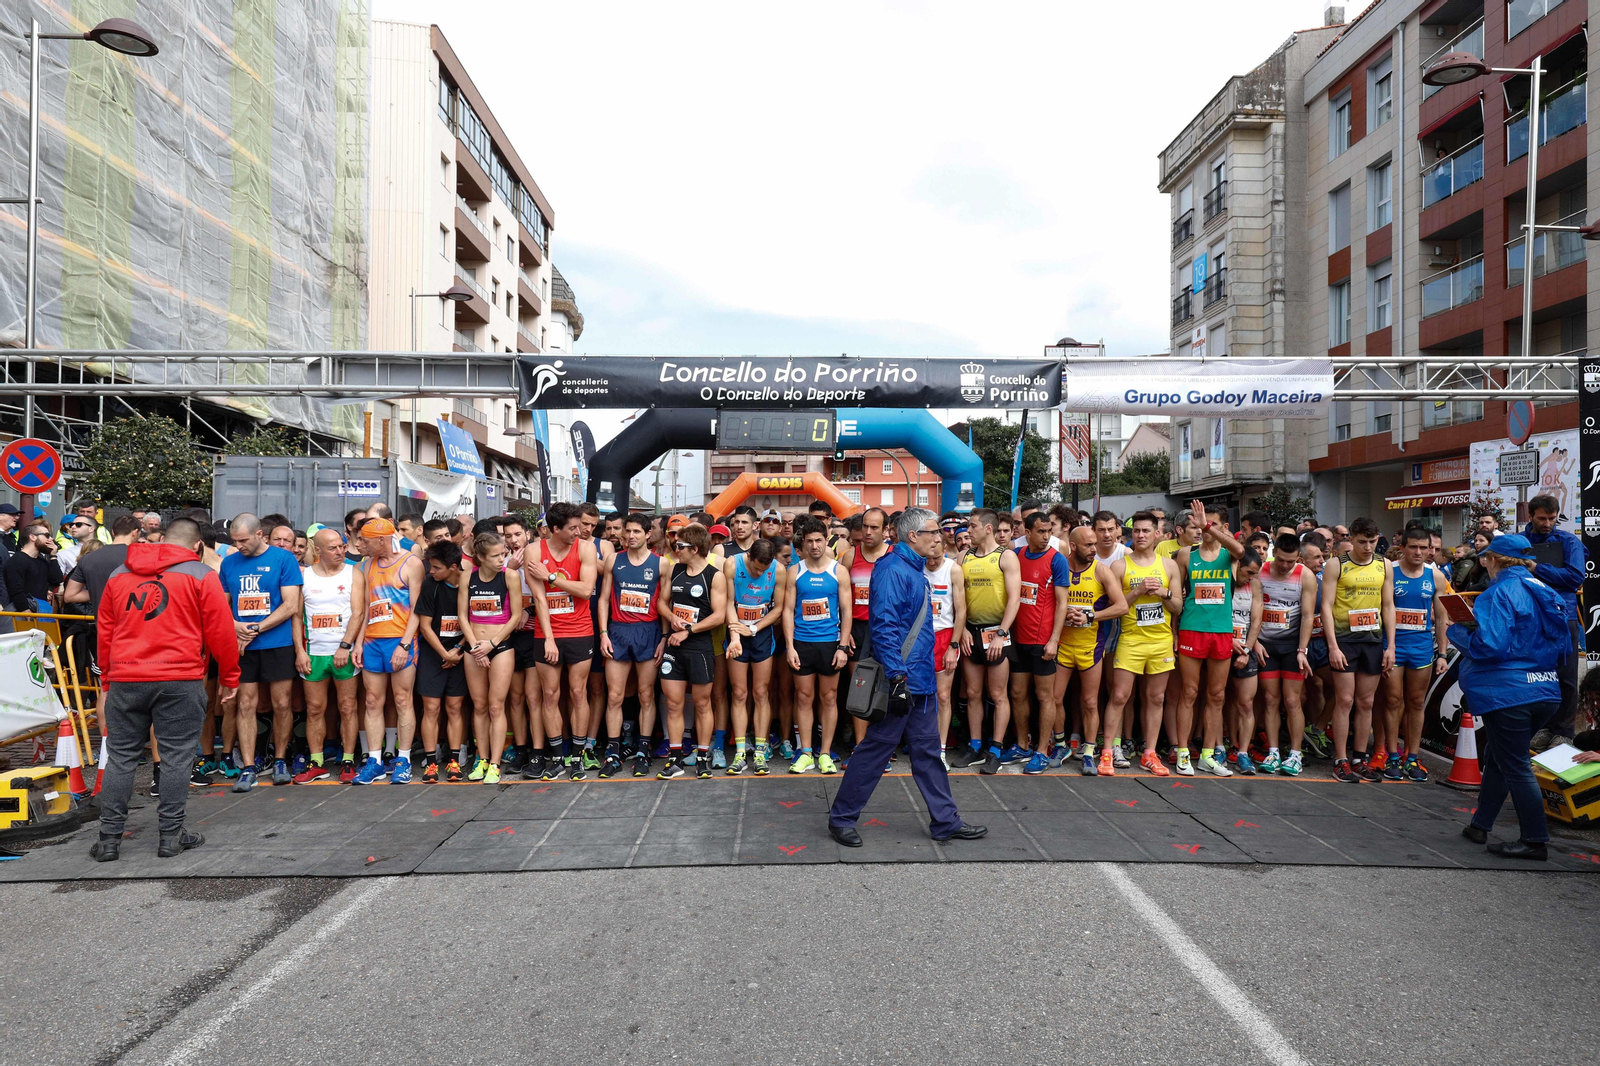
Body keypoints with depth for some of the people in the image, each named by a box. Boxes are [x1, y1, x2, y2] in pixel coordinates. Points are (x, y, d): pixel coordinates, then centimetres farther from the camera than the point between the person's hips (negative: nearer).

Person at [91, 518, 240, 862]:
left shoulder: (119, 574, 14)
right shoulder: (200, 575, -1)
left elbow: (104, 630, 17)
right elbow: (220, 632, -4)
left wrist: (108, 678, 25)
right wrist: (230, 677, 6)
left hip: (125, 679, 4)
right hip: (180, 681, -4)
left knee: (121, 756, 11)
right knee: (176, 755, 4)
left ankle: (109, 838, 13)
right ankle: (171, 835, 8)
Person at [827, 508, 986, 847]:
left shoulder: (914, 569, 14)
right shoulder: (892, 570, -17)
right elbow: (885, 626, -24)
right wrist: (898, 678, -27)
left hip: (921, 681, 9)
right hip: (901, 679, -9)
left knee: (927, 750, 14)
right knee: (876, 748, 0)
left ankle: (945, 821, 23)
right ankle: (841, 818, 13)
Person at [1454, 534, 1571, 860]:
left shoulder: (1499, 593, -15)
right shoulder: (1545, 593, 10)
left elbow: (1489, 646, -23)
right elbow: (1563, 648, 16)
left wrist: (1457, 632, -7)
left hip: (1508, 694, -9)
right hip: (1545, 693, 9)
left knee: (1515, 765, 3)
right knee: (1498, 757, 19)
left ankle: (1534, 840, 11)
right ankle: (1480, 825, 27)